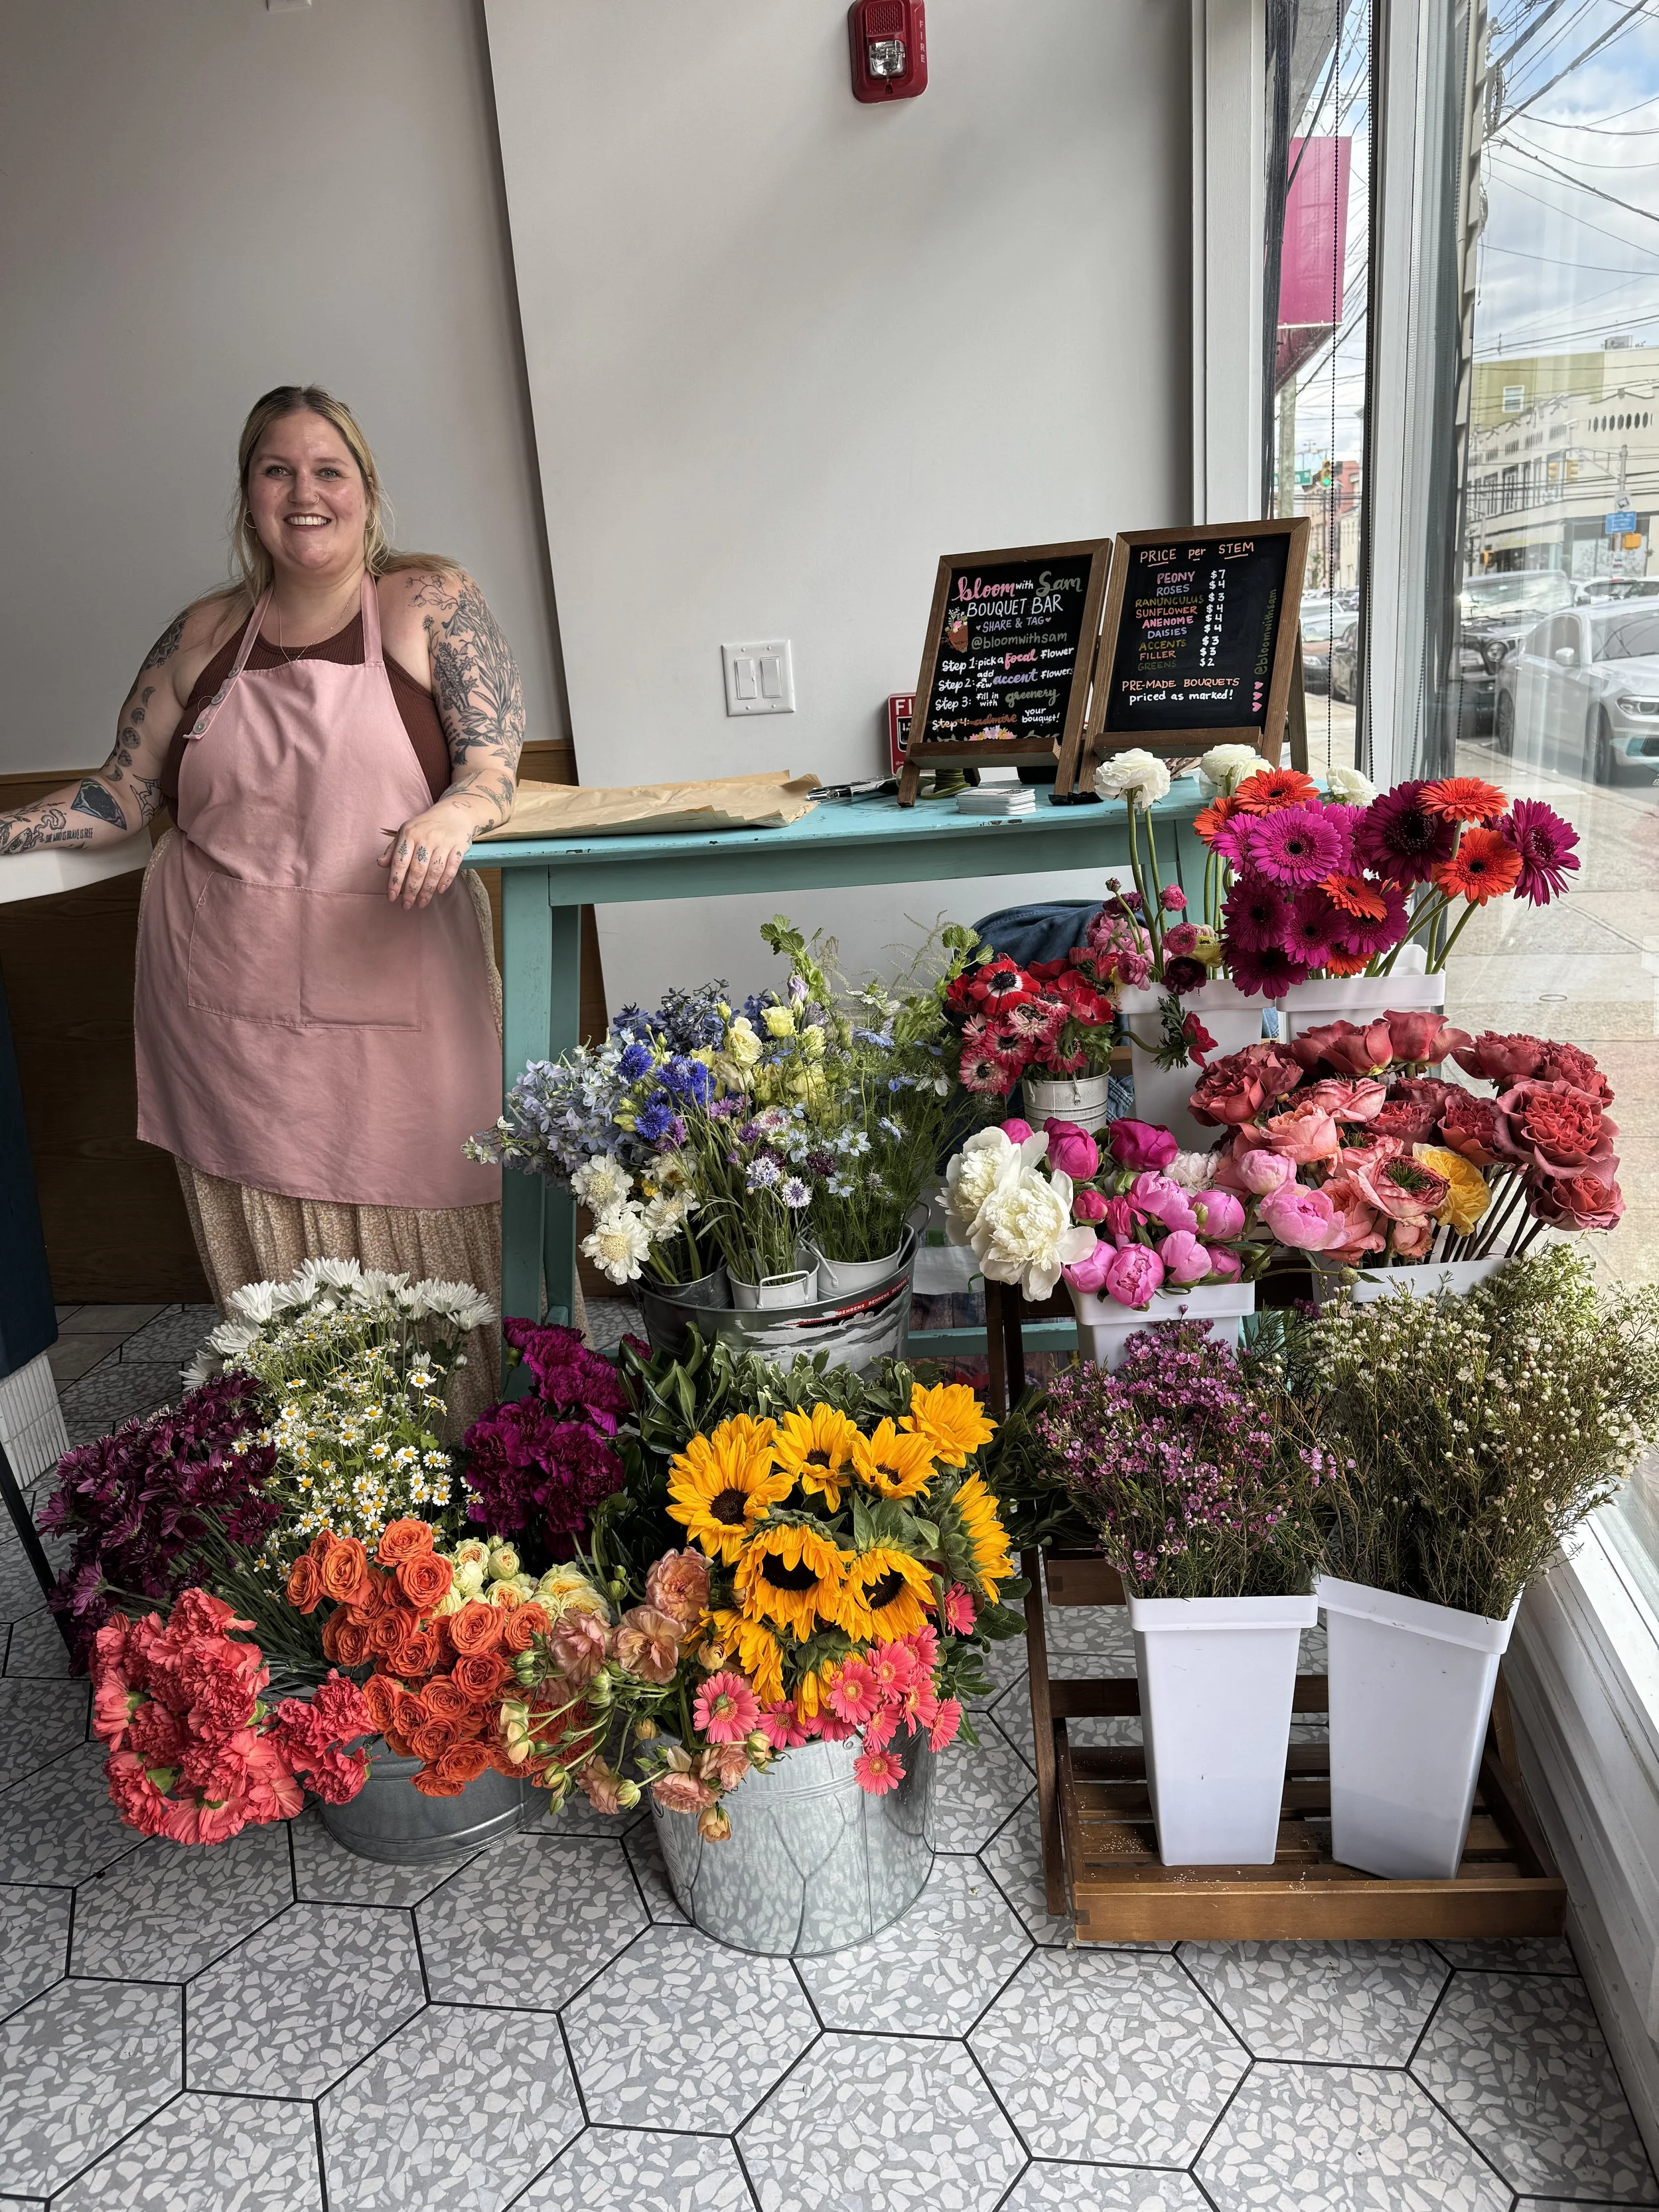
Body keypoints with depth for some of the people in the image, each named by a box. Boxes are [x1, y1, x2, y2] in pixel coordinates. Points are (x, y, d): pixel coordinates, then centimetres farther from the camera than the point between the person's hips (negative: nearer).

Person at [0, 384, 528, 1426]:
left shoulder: (431, 603, 5)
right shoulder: (204, 635, 14)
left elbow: (496, 761, -3)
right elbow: (120, 795, 17)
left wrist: (453, 815, -25)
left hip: (395, 998, -2)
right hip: (230, 1010, 3)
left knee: (423, 1244, 1)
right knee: (272, 1281, 5)